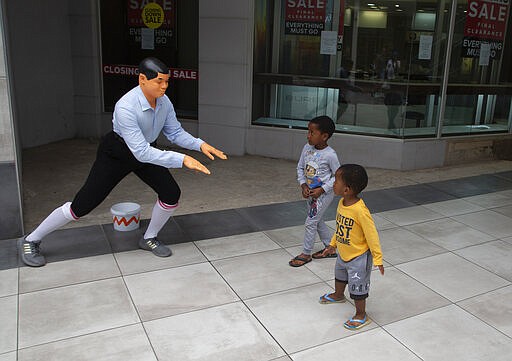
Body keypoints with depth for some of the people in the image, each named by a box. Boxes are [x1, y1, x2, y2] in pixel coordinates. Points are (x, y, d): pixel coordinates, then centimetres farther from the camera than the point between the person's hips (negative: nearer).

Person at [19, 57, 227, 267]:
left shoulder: (164, 101, -15)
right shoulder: (126, 107, -36)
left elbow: (175, 132, -5)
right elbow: (141, 151, -40)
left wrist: (200, 144, -21)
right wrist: (182, 160, -44)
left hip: (146, 151, 6)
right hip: (116, 154, -6)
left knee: (171, 194, -7)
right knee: (82, 205, -4)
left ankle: (149, 239, 19)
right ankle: (30, 241, 20)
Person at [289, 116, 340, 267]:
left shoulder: (330, 155, -22)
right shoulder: (307, 148, -5)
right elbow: (300, 168, 6)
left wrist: (321, 189, -19)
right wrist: (303, 185, -7)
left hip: (323, 194, -7)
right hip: (310, 192, 7)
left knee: (310, 222, -2)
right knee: (318, 221, 19)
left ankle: (306, 253, 16)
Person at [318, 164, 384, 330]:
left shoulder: (360, 210, -33)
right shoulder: (342, 202, -8)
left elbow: (372, 235, -25)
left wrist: (377, 259, -20)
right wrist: (333, 244, 18)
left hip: (358, 257, -9)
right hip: (343, 253, 9)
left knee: (358, 286, 8)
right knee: (339, 275, 32)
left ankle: (361, 315, 30)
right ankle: (338, 295, 60)